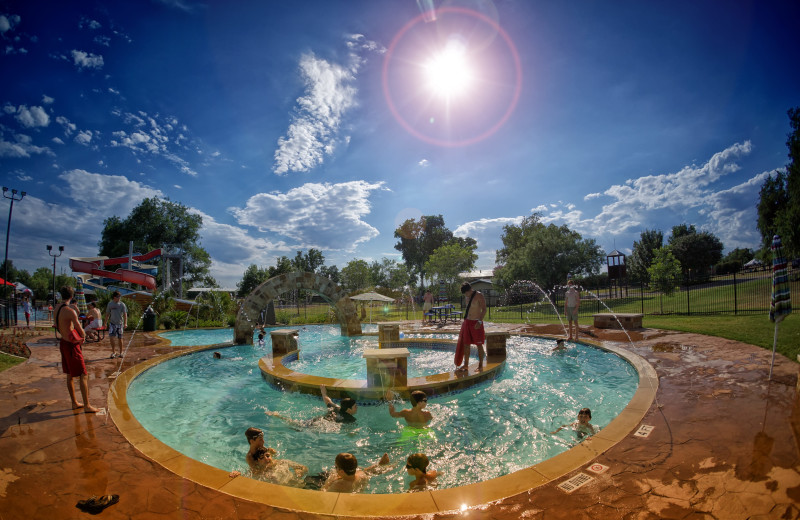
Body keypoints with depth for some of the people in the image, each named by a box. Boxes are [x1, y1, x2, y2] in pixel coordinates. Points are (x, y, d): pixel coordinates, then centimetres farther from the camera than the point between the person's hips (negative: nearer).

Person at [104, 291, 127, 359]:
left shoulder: (122, 304, -2)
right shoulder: (110, 304, 3)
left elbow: (125, 314, -7)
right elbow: (107, 314, 11)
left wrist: (125, 323, -18)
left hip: (120, 323, -1)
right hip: (112, 323, 1)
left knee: (119, 338, 4)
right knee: (111, 337, -10)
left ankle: (120, 353, 17)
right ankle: (113, 352, 8)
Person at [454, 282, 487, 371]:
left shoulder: (479, 296, -11)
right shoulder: (467, 297, 11)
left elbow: (484, 310, -15)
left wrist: (480, 321, -23)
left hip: (476, 323, -7)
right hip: (467, 322, 7)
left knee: (479, 345, 2)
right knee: (466, 344, 8)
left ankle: (480, 365, 13)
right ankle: (466, 365, 17)